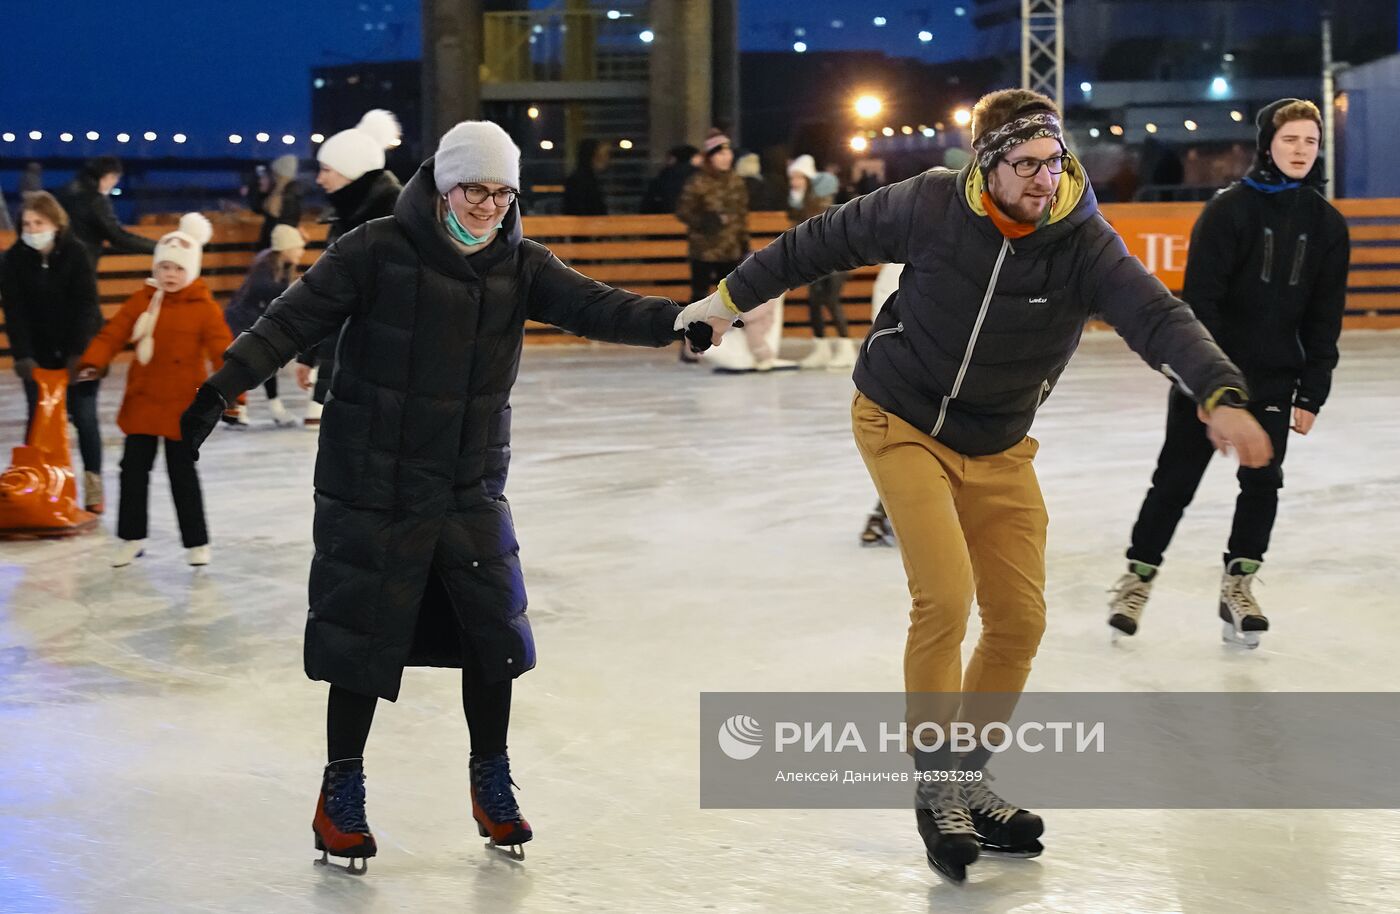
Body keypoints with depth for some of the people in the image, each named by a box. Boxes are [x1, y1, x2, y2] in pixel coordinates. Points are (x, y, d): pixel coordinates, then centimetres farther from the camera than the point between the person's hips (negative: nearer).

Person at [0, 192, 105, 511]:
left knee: (84, 415, -2)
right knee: (38, 416, -2)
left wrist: (78, 353, -22)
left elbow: (85, 305, -15)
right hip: (38, 353, 2)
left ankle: (93, 484, 5)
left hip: (80, 349, -2)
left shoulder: (75, 253, -12)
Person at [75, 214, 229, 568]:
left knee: (183, 474, 2)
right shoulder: (141, 301, 1)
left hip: (182, 406, -4)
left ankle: (196, 542, 14)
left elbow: (223, 352, -11)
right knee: (134, 470, 8)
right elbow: (113, 334, -4)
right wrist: (92, 364, -20)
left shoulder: (205, 309, -8)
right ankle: (131, 538, 21)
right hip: (142, 402, 4)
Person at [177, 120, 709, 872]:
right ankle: (341, 793, 20)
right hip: (372, 485, -4)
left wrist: (675, 319, -30)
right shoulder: (377, 252, -12)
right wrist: (223, 385, -20)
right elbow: (293, 321, -12)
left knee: (494, 634, 5)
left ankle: (491, 783, 25)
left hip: (471, 486, 4)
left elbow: (596, 308, -13)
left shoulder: (521, 266, -1)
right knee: (363, 638, 3)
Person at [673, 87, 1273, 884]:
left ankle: (968, 782, 26)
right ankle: (938, 788, -3)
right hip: (903, 424, -4)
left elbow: (1159, 319, -30)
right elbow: (826, 242, -5)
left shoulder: (1083, 243, -17)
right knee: (945, 598, -19)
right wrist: (734, 295, 3)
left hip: (999, 449, 4)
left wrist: (1220, 395, -48)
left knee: (1020, 620, 5)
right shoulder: (930, 207, -20)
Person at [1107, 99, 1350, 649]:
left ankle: (1238, 585, 11)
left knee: (1263, 481, -2)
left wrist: (1311, 395, 2)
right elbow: (1200, 300, -14)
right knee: (1175, 480, 2)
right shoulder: (1229, 210, -11)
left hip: (1274, 379, 4)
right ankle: (1138, 576, 16)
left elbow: (1324, 320, 6)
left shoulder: (1327, 225, 3)